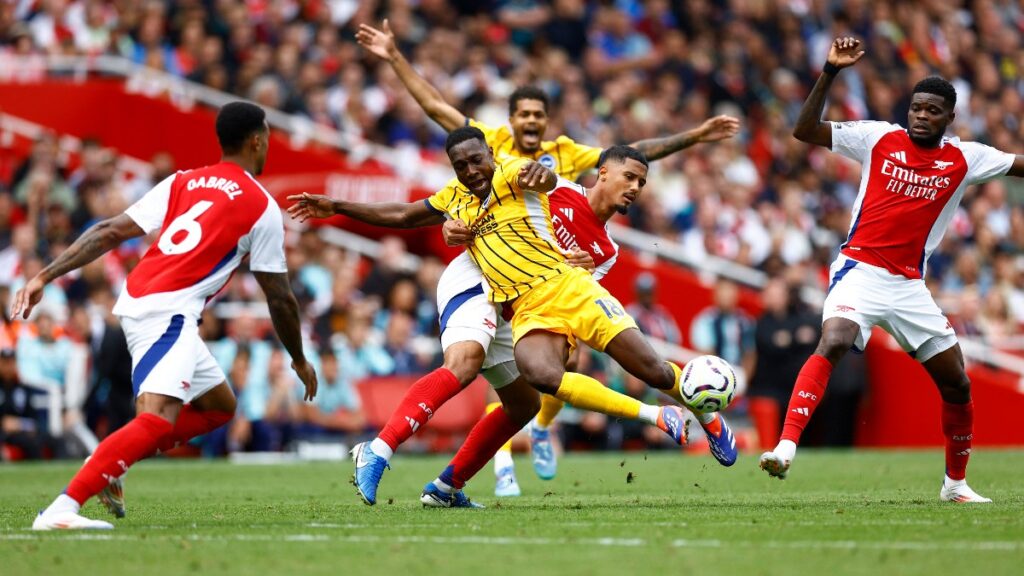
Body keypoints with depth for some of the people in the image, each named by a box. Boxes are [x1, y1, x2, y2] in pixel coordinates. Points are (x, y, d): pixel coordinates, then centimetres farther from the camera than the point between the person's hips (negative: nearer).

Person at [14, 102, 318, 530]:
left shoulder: (182, 183, 18)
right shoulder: (262, 208, 3)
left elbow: (109, 232, 8)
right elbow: (279, 298, 9)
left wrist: (45, 276, 6)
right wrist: (300, 361, 23)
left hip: (135, 299, 8)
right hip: (169, 312, -8)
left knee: (219, 405, 20)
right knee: (158, 420, -23)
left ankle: (107, 466, 10)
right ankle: (62, 508, -37)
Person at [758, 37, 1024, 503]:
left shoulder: (963, 159, 6)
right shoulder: (879, 138, 0)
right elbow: (805, 131, -5)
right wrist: (830, 72, -14)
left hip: (909, 285, 4)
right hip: (861, 268, -4)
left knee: (957, 385, 7)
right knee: (833, 342, -32)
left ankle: (956, 482, 27)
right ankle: (785, 447, -40)